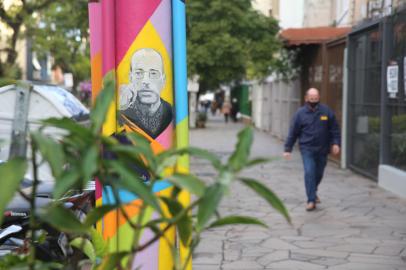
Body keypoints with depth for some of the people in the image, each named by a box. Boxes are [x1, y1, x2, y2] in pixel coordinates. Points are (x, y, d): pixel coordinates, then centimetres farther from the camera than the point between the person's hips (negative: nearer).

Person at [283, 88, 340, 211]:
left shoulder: (326, 111, 1)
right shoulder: (300, 113, -2)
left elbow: (334, 129, 6)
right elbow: (293, 133, 0)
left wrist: (335, 143, -5)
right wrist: (287, 149, -2)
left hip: (322, 150, 2)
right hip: (307, 149, -2)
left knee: (319, 173, 14)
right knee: (309, 173, -13)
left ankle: (313, 193, 40)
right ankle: (311, 200, -6)